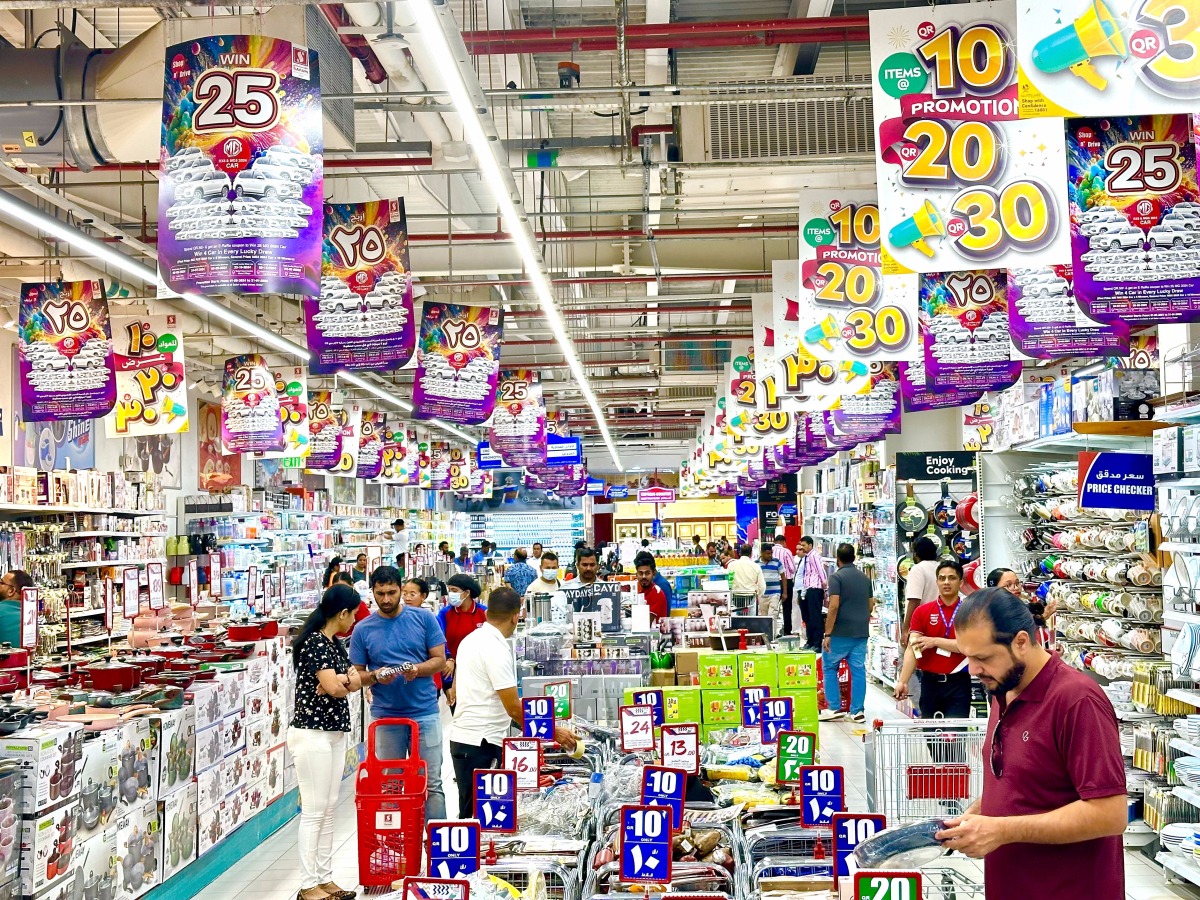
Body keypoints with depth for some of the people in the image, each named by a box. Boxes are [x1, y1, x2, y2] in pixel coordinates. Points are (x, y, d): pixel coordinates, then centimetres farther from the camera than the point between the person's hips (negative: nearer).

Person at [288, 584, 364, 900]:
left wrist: (338, 682, -13)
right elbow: (333, 686, -24)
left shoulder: (335, 644, 13)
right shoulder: (313, 643, -15)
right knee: (314, 811, -4)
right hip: (312, 734, -9)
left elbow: (356, 681, 5)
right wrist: (346, 680, -5)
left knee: (328, 811, 12)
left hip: (334, 733, 9)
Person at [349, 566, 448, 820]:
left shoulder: (423, 618, 1)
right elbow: (358, 675, 6)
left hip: (425, 714, -1)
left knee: (432, 783, 2)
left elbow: (440, 660, 2)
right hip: (385, 717, 1)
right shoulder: (363, 629, 3)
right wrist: (376, 677, -15)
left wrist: (417, 669, -17)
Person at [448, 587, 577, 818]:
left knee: (472, 814, 14)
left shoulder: (470, 639, 11)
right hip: (480, 744, -10)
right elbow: (514, 708, -17)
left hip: (464, 737, 10)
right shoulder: (496, 649, -18)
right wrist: (553, 732, -9)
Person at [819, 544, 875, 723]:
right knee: (858, 670, 6)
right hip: (861, 632, 6)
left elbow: (834, 606, -17)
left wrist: (827, 633, -14)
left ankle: (834, 708, 4)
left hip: (841, 633, -5)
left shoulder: (836, 577, -10)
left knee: (830, 668, 7)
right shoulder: (865, 578, 11)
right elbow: (871, 606, 14)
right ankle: (857, 711, 6)